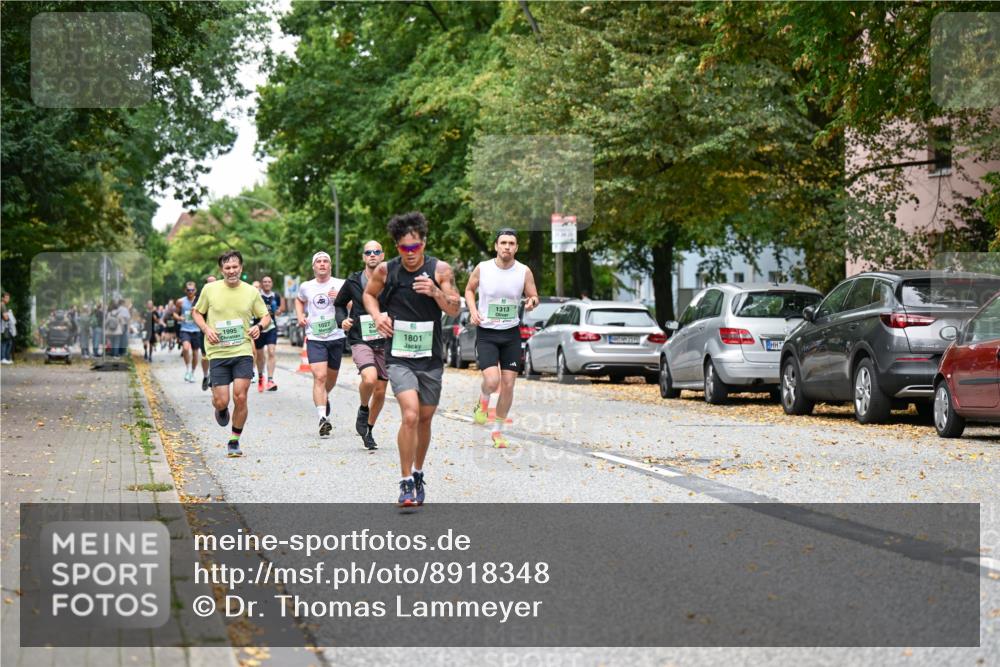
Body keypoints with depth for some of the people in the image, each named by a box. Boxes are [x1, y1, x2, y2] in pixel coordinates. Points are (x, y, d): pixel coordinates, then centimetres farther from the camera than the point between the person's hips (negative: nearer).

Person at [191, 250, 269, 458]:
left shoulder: (251, 292, 3)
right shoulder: (210, 289, 1)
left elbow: (266, 316, 15)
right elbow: (196, 312, 14)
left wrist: (259, 326, -7)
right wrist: (206, 329, -5)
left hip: (243, 352, 0)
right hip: (217, 353, 0)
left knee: (240, 398, -9)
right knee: (221, 401, -5)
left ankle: (234, 442, 8)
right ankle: (220, 410, 34)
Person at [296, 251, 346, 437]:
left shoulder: (340, 285, 0)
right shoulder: (306, 287, 7)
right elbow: (299, 300, 29)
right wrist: (300, 316, 10)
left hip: (337, 337, 1)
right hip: (315, 338, -1)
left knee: (332, 377, 15)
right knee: (319, 376, -16)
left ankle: (325, 397, 49)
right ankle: (322, 418, -22)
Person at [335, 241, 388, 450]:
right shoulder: (353, 282, 2)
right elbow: (339, 304, 17)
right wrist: (342, 320, -2)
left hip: (384, 342, 2)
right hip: (360, 341, -2)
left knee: (380, 392, 6)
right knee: (369, 378, -28)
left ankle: (368, 431, 28)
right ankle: (363, 409, 2)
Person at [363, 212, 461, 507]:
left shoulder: (440, 270, -4)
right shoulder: (386, 270, -3)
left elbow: (454, 309, -4)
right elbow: (369, 293, 15)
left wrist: (436, 292, -23)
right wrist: (377, 315, -4)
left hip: (431, 357, 2)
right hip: (399, 357, -2)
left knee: (425, 419, 12)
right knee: (410, 415, -19)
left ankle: (418, 474, 34)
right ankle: (406, 483, -11)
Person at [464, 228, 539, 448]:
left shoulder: (524, 272, -5)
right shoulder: (482, 269, -7)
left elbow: (533, 296, 6)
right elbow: (469, 290, 10)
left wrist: (532, 302, -18)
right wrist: (473, 311, -7)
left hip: (511, 333, 2)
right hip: (486, 333, -2)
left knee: (508, 385, 3)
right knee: (492, 381, -20)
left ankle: (498, 430, 21)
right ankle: (483, 400, 17)